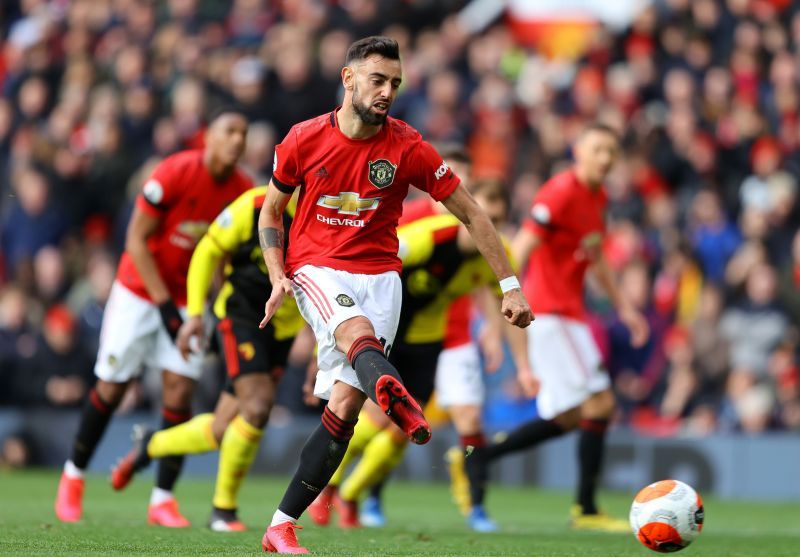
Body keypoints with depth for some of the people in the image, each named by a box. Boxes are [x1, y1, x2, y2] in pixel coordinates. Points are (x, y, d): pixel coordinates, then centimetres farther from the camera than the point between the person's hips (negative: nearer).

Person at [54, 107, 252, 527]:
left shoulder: (243, 192, -7)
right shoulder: (175, 173, -22)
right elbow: (136, 239, -17)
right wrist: (164, 303, -19)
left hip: (187, 297, 4)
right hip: (139, 289, -3)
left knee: (180, 389, -8)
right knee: (112, 386, 1)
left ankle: (163, 498, -1)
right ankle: (73, 476, 22)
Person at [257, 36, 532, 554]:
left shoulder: (408, 147, -4)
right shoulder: (304, 139, -2)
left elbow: (470, 212, 2)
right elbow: (271, 211, 11)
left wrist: (510, 285, -1)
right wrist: (278, 276, -5)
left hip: (379, 274, 1)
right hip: (315, 269, -1)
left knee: (346, 404, -10)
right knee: (358, 332, -35)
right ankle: (396, 396, -71)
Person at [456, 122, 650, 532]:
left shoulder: (598, 198, 13)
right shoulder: (561, 194, -15)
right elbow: (519, 251, -21)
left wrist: (622, 306, 25)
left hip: (568, 315, 10)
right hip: (549, 312, -10)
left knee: (567, 417, 9)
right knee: (599, 403, -12)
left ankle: (479, 457, 15)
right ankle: (586, 509, -5)